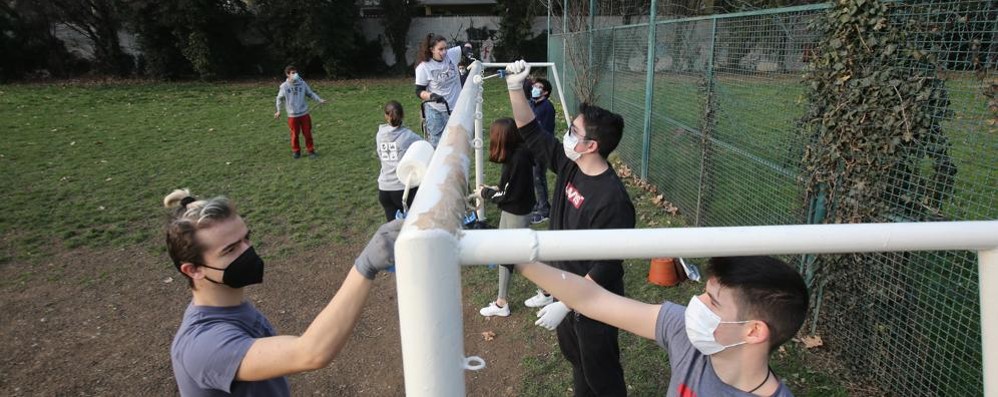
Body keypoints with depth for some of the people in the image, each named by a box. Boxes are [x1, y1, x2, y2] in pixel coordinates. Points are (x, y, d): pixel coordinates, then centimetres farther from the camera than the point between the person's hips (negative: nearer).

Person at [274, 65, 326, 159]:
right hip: (292, 115, -1)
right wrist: (278, 111, 8)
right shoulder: (284, 86, -6)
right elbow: (279, 98, 7)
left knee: (307, 133, 5)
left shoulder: (302, 83, -4)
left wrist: (320, 100, -9)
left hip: (304, 113, 1)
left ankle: (311, 150, 17)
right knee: (295, 134, 7)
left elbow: (310, 93, 5)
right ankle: (296, 151, 23)